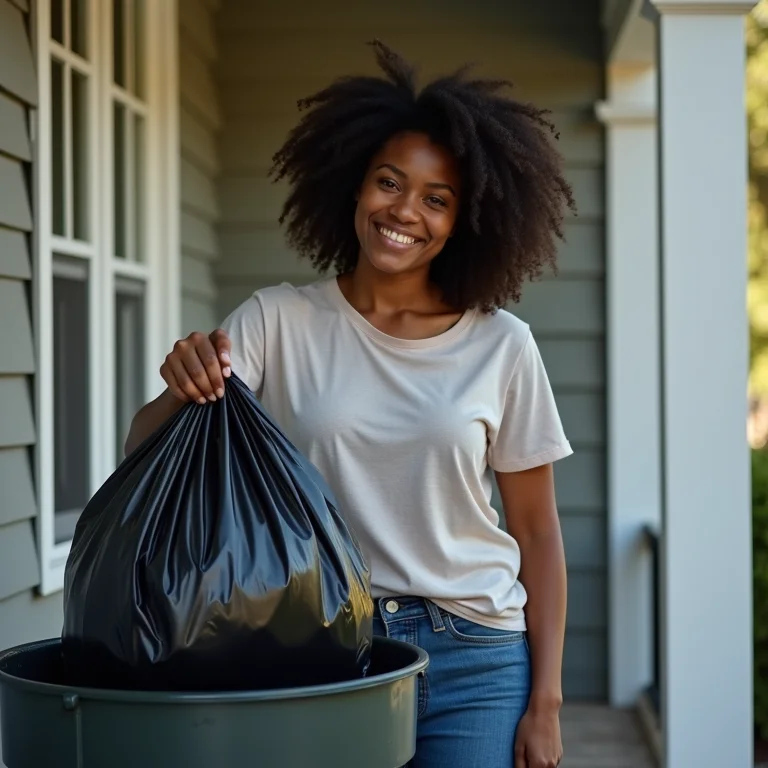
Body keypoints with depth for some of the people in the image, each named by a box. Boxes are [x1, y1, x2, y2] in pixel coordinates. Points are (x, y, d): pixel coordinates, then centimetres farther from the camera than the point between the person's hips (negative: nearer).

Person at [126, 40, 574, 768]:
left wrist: (545, 703, -1)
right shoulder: (279, 320, -2)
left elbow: (536, 532, 2)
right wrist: (182, 392, -30)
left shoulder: (500, 345, -2)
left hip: (474, 660, 0)